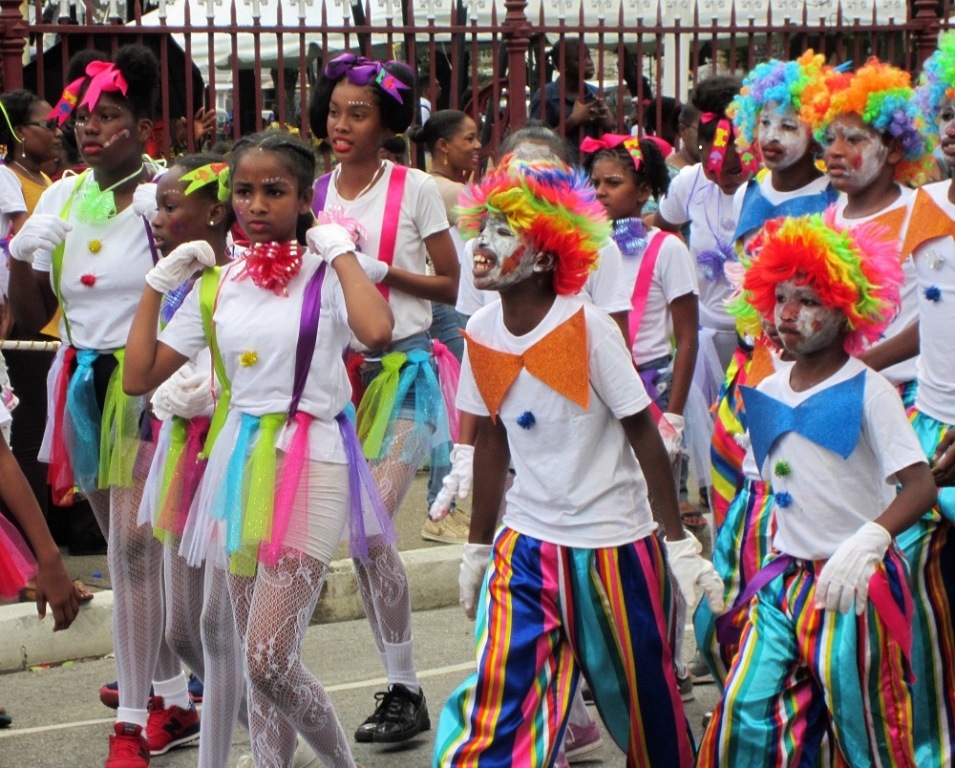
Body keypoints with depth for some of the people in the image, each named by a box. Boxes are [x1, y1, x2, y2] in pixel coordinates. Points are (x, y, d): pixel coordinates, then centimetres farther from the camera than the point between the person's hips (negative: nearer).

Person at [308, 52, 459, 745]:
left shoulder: (415, 188, -3)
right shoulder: (315, 193, 8)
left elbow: (451, 286, 0)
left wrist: (384, 271, -13)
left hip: (404, 370, -5)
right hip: (339, 372, 5)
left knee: (369, 527, -15)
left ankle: (407, 694, -3)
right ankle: (402, 687, 14)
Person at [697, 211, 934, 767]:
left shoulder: (869, 392, -10)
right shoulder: (766, 395, 8)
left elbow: (921, 486, -19)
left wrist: (868, 540, -35)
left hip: (857, 584, -5)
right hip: (787, 576, 5)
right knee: (746, 713, -5)